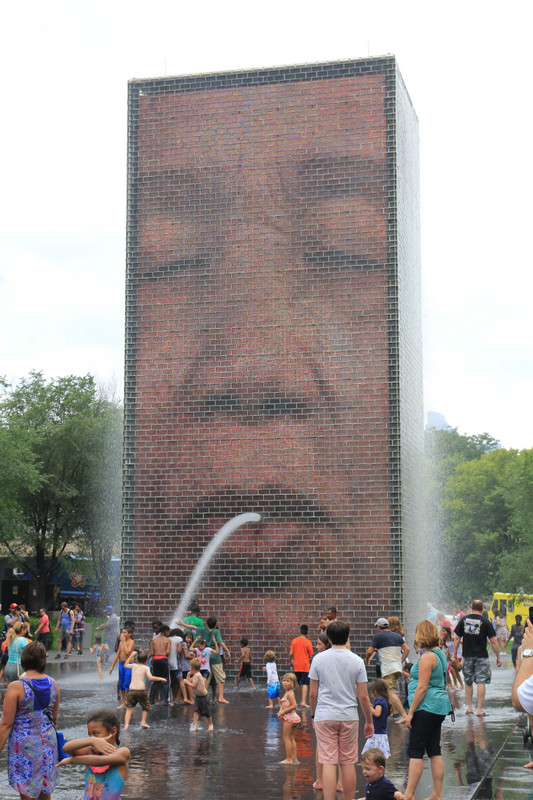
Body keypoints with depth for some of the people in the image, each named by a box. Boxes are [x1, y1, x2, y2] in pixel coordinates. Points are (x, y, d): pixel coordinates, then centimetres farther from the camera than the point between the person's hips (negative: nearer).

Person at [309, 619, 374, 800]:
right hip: (349, 717, 1)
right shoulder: (357, 661, -2)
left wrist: (314, 713, 18)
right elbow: (363, 697, 0)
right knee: (348, 763, 10)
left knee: (328, 762, -2)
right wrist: (369, 721, 12)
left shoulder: (318, 659, -3)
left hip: (324, 716, -1)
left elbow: (313, 693, 1)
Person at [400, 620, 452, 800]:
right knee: (434, 750, 10)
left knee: (415, 751, -7)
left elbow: (422, 688, -18)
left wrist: (410, 712, -15)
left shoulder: (427, 657, -15)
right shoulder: (440, 654, 13)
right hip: (439, 707, 9)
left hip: (427, 708, -9)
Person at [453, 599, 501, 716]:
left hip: (467, 655, 3)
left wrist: (454, 654, 13)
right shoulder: (485, 622, -5)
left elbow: (457, 638, 4)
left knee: (468, 682, 14)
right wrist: (498, 657, 2)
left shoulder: (464, 620, 2)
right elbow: (493, 641, -5)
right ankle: (480, 709, -3)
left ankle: (469, 707, 18)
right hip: (481, 656, -3)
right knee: (481, 682, -1)